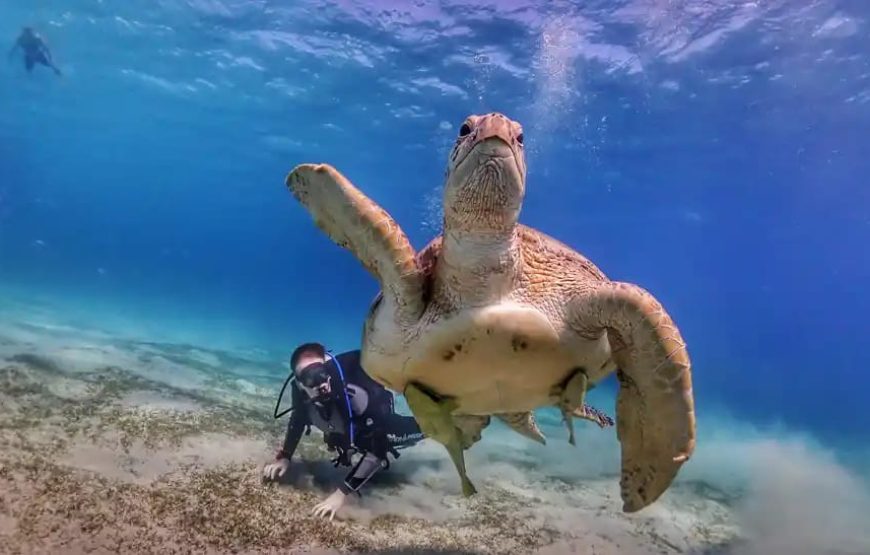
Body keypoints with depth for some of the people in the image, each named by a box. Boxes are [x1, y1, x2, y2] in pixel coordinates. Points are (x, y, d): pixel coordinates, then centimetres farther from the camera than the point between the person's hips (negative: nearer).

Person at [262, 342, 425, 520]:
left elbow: (377, 449, -45)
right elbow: (297, 421, -8)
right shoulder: (301, 392, -32)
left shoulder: (355, 392, -49)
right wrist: (284, 458, -17)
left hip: (380, 426, -5)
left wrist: (342, 493, -45)